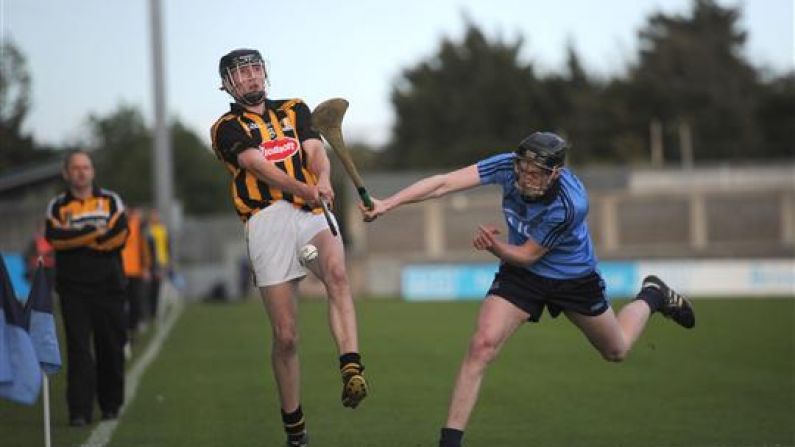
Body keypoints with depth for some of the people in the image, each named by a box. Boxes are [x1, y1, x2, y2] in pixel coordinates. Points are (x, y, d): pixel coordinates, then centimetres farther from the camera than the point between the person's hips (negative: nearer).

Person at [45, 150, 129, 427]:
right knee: (78, 348, -7)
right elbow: (55, 238, -10)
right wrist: (96, 233, -12)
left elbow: (120, 236, -6)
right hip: (72, 288, -1)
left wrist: (77, 240, -10)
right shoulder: (57, 206, 8)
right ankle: (80, 411, -8)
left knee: (111, 347, 5)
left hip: (108, 286, 1)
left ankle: (111, 405, 18)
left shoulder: (110, 201, 9)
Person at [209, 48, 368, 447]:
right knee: (285, 334, -3)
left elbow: (315, 151, 5)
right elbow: (259, 166, -8)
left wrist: (323, 179, -20)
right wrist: (304, 189, -27)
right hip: (267, 223, -2)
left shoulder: (294, 110, 22)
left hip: (310, 217, 2)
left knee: (337, 274, -33)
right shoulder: (227, 129, 10)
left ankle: (352, 370, -44)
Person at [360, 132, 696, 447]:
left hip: (575, 278, -2)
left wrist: (495, 247, -45)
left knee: (616, 351, 19)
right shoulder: (510, 166, -26)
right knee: (483, 344, -20)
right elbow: (444, 183, -30)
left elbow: (527, 255, -25)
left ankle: (651, 296, 51)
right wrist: (387, 204, -39)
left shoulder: (571, 205, -36)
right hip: (521, 275, 2)